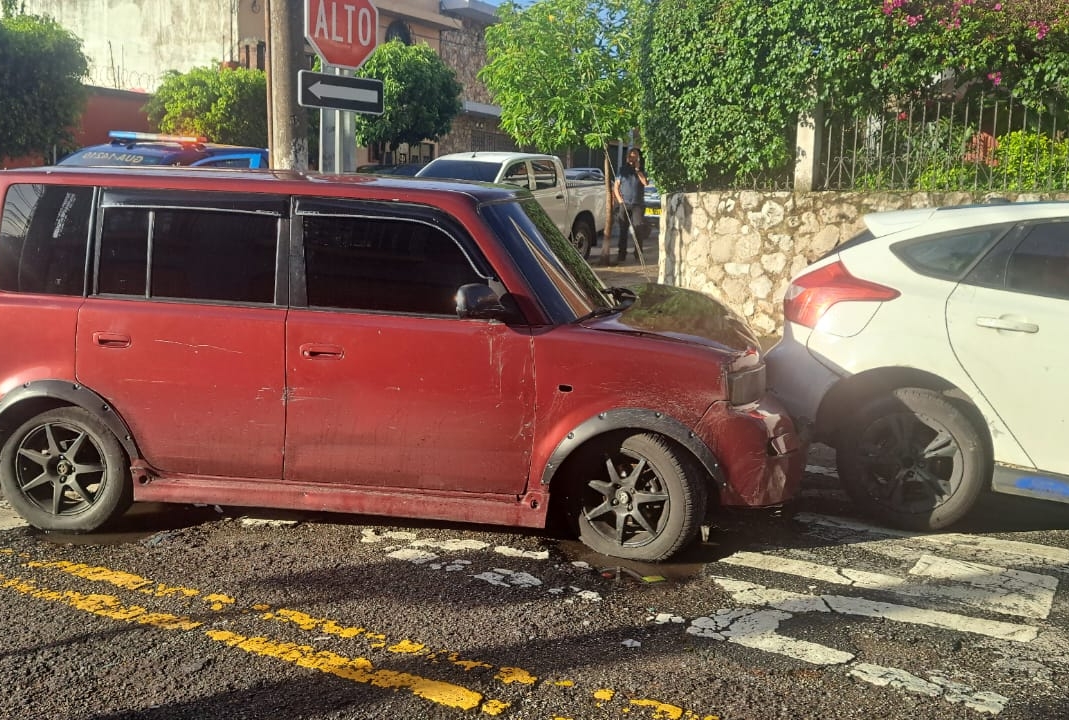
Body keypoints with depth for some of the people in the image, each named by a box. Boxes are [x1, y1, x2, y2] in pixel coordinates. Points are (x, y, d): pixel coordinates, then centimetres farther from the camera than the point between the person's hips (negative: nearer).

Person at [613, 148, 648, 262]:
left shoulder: (641, 171, 13)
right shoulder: (623, 170, 13)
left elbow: (645, 182, -8)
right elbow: (615, 186, 10)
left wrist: (637, 169, -7)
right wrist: (619, 200, -4)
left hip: (638, 204, 0)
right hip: (624, 204, 0)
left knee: (638, 229, -11)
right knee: (623, 230, 0)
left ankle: (638, 253, -6)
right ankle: (621, 254, 4)